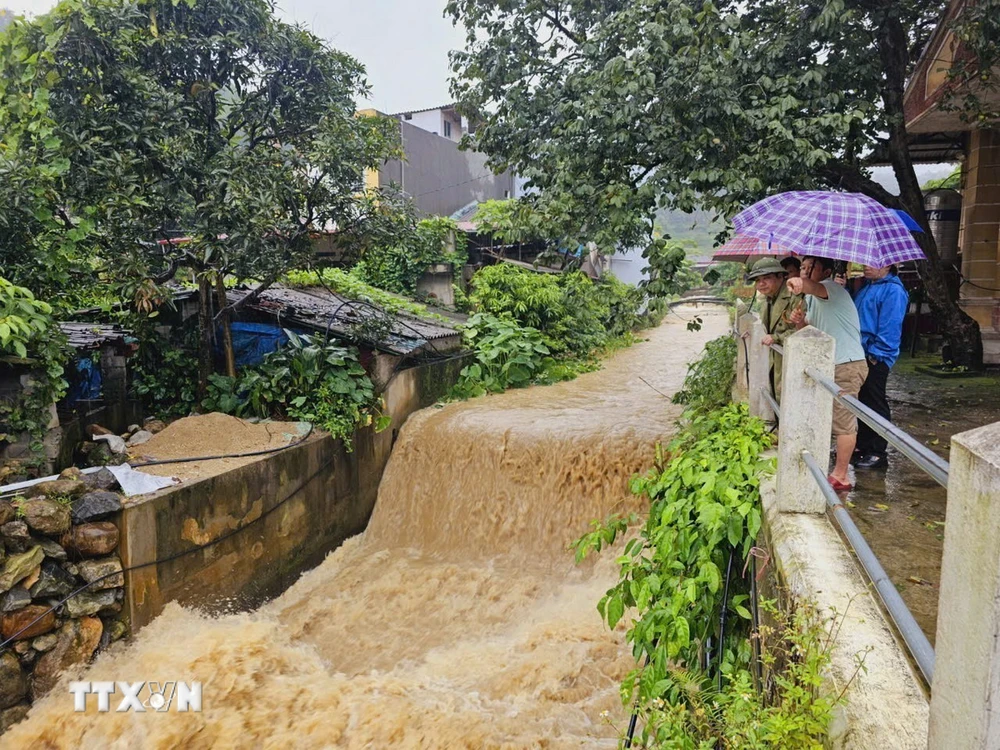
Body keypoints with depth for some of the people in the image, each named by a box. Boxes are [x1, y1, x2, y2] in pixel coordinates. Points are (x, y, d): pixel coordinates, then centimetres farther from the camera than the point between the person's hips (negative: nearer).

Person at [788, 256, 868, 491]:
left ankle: (840, 476, 1)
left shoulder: (832, 288, -14)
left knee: (843, 421, -5)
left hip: (846, 365, -10)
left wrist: (801, 283, -62)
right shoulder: (811, 298, 16)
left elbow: (814, 287, -39)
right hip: (828, 365, 10)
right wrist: (800, 322, -5)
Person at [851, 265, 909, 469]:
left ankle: (877, 453, 9)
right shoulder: (866, 285, 13)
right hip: (860, 354, 9)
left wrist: (875, 355, -20)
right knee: (860, 402, 16)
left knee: (875, 405, -1)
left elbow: (889, 328, -20)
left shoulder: (893, 291, -15)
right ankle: (862, 446, 27)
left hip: (876, 358, -9)